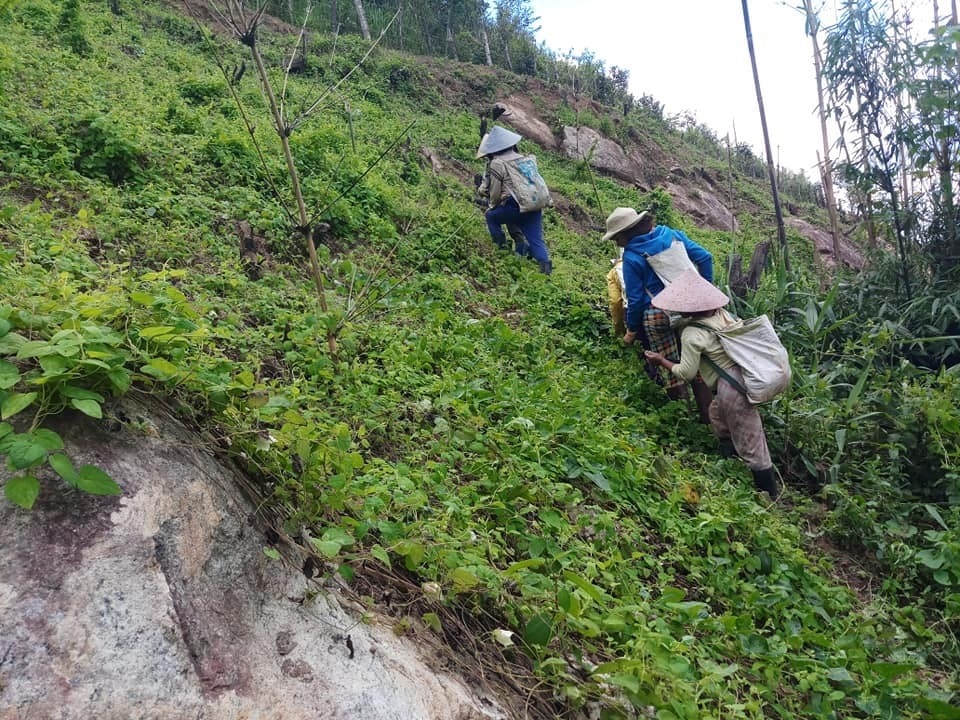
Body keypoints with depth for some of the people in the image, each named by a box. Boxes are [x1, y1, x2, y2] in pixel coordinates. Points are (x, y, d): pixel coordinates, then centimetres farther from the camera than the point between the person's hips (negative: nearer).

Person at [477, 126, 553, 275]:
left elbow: (495, 192, 0)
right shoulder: (525, 159, 18)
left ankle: (502, 246, 22)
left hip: (516, 206, -5)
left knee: (491, 216, 21)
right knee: (536, 239, 7)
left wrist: (491, 206, 21)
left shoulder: (497, 164, -2)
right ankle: (545, 262, -13)